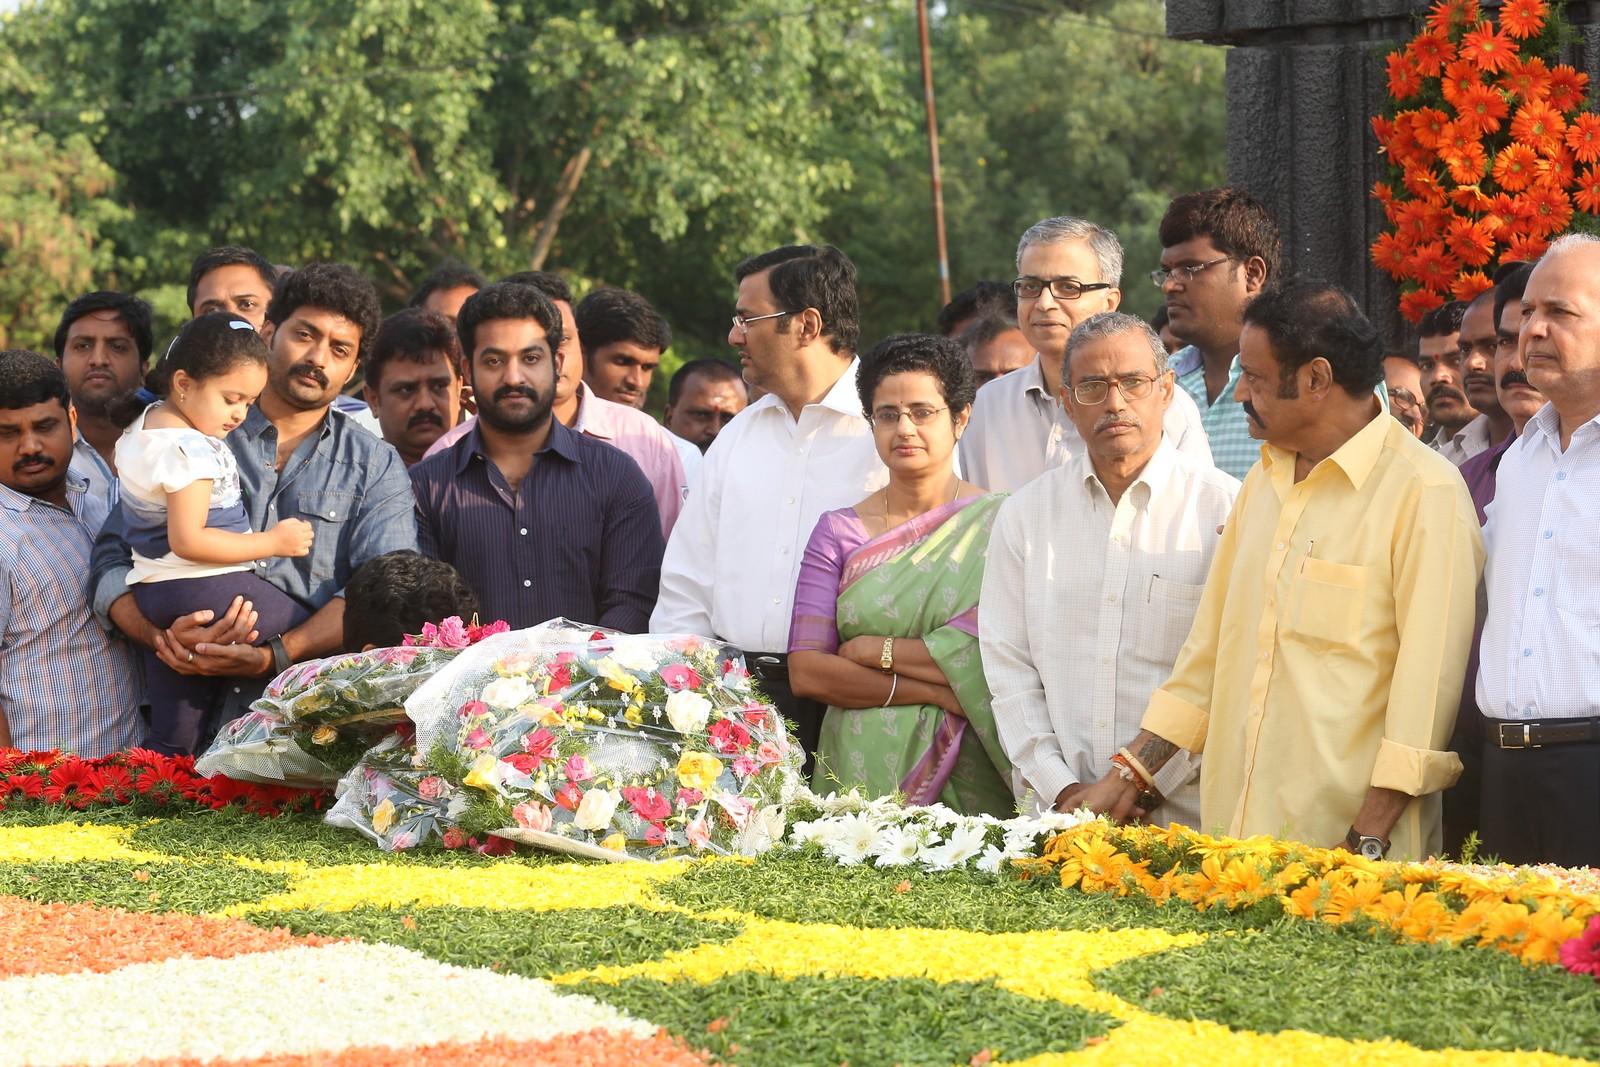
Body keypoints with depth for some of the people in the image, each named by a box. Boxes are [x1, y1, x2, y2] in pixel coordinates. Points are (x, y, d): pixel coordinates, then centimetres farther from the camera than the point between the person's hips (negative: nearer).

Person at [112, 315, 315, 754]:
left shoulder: (141, 427, 12)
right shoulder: (192, 450, -18)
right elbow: (187, 540, -23)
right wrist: (272, 543, -15)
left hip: (151, 594, 10)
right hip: (207, 588, -10)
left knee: (172, 739, 10)